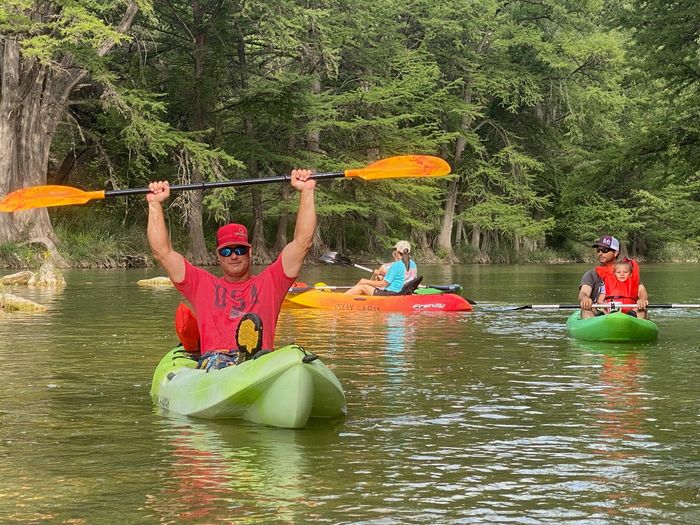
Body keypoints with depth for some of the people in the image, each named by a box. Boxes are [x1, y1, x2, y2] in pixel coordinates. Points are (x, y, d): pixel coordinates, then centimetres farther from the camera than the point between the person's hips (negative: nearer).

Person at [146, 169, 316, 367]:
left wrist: (306, 192, 13)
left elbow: (302, 242, 19)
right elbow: (162, 251, 23)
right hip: (211, 363, 1)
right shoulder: (202, 284, 29)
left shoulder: (270, 282, 26)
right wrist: (155, 204, 19)